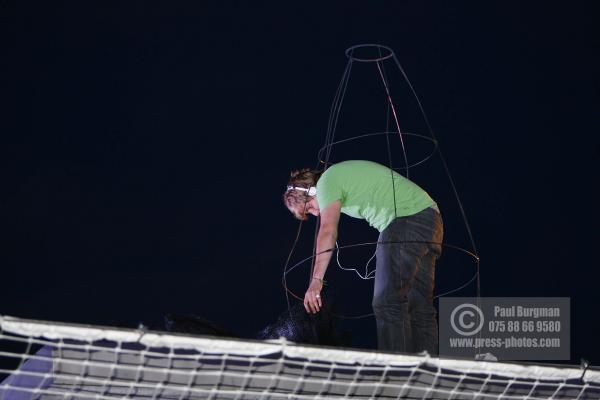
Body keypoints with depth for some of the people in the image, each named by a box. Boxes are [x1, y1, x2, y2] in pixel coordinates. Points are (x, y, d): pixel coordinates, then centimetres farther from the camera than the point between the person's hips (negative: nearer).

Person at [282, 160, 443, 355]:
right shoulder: (341, 175, 26)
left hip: (407, 218, -10)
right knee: (419, 305, 8)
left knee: (388, 304, -11)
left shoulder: (326, 182, -3)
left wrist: (316, 281, -21)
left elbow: (327, 231, -15)